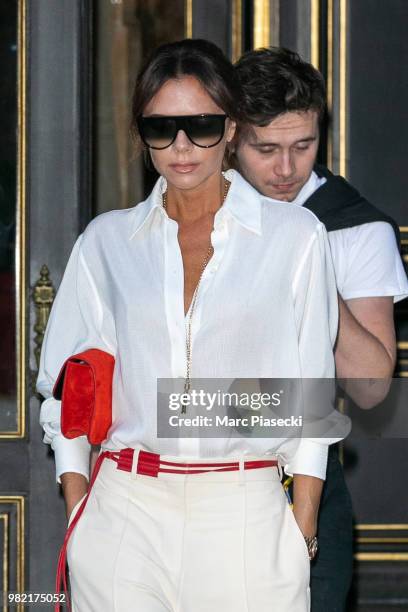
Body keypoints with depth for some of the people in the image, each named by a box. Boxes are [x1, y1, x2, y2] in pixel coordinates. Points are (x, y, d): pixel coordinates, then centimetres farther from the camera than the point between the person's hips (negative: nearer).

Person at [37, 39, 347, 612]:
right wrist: (77, 518, 3)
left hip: (247, 520, -1)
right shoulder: (106, 241, 9)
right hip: (125, 515, 2)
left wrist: (303, 529, -2)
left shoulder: (295, 236, 4)